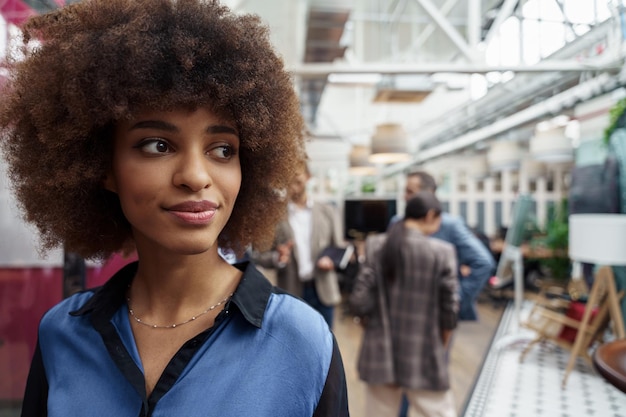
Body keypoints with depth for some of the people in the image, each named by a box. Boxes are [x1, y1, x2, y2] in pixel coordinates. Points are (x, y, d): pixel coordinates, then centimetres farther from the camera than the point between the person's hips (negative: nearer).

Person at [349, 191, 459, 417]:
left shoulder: (375, 245, -6)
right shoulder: (442, 251, -12)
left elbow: (359, 299, -8)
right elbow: (449, 308, -8)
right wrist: (441, 343, 9)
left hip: (380, 353, 3)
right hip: (424, 358, -3)